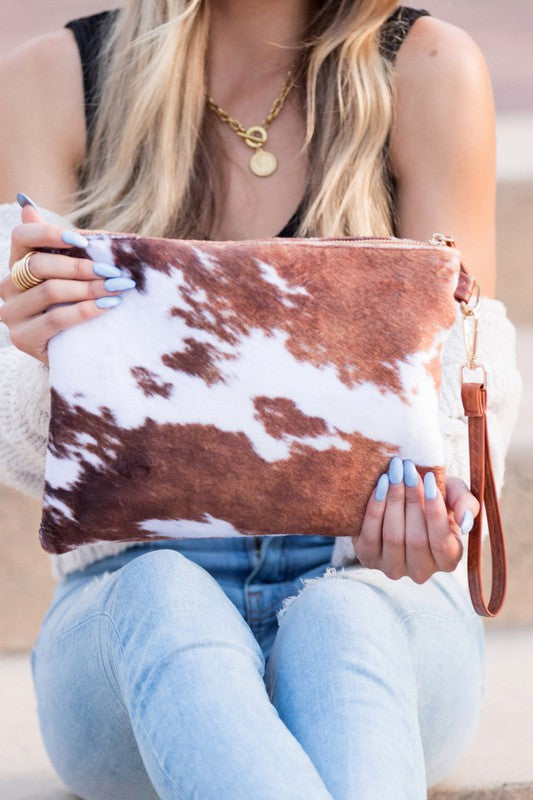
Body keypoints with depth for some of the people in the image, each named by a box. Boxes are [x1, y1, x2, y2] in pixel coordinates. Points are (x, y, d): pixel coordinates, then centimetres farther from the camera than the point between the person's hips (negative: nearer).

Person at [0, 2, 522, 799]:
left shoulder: (425, 70, 0)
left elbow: (467, 372, -1)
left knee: (341, 617, -35)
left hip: (372, 585, 0)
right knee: (162, 600, -35)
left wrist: (426, 500, -24)